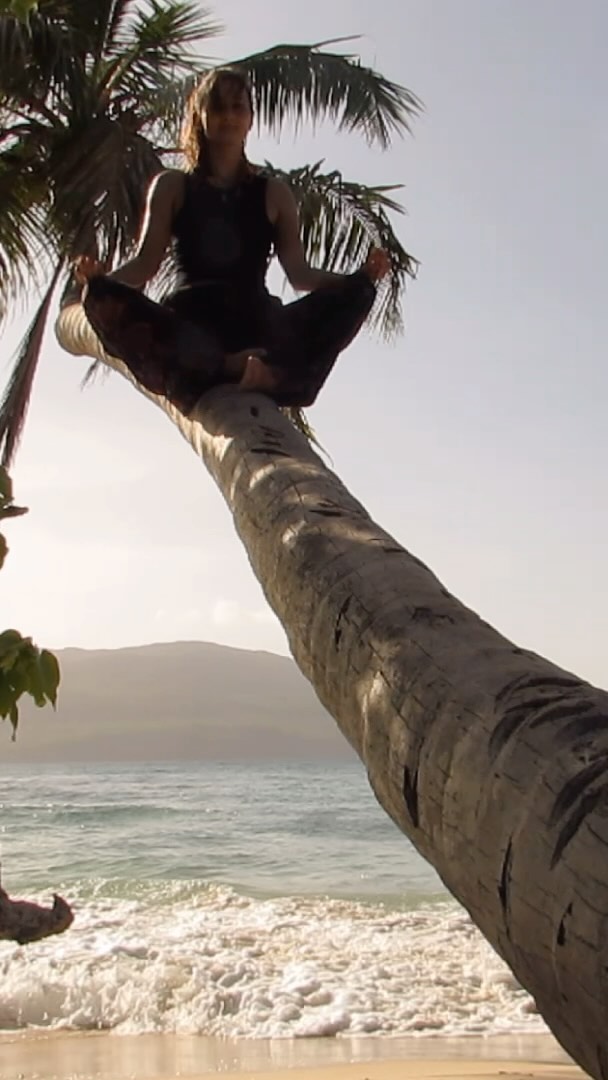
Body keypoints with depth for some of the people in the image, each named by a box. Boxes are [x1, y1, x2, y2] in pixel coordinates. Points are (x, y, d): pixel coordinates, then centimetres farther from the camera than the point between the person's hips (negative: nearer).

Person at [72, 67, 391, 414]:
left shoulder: (273, 193, 17)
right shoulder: (172, 187, 15)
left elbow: (299, 272, 9)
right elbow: (146, 263, 7)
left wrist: (362, 275, -9)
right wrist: (101, 277, -15)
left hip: (256, 322, 1)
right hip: (189, 324, -1)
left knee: (356, 292, -23)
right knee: (102, 298, -31)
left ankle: (267, 369, -46)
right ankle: (232, 366, -41)